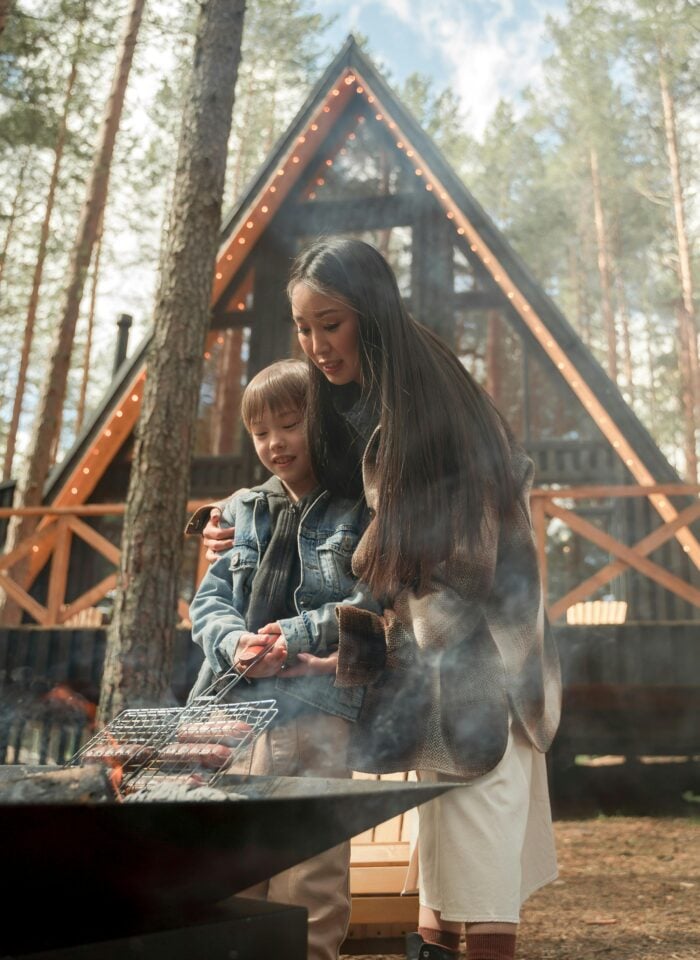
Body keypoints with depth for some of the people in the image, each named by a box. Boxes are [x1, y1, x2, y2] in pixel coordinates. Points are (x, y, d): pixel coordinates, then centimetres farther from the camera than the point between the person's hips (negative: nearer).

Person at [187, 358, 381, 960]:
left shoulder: (360, 511, 4)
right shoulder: (244, 514, 19)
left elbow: (374, 603, -6)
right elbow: (209, 600, 12)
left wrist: (293, 636, -13)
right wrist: (237, 644, -9)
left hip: (317, 711, -4)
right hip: (236, 705, 5)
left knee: (309, 878, -3)